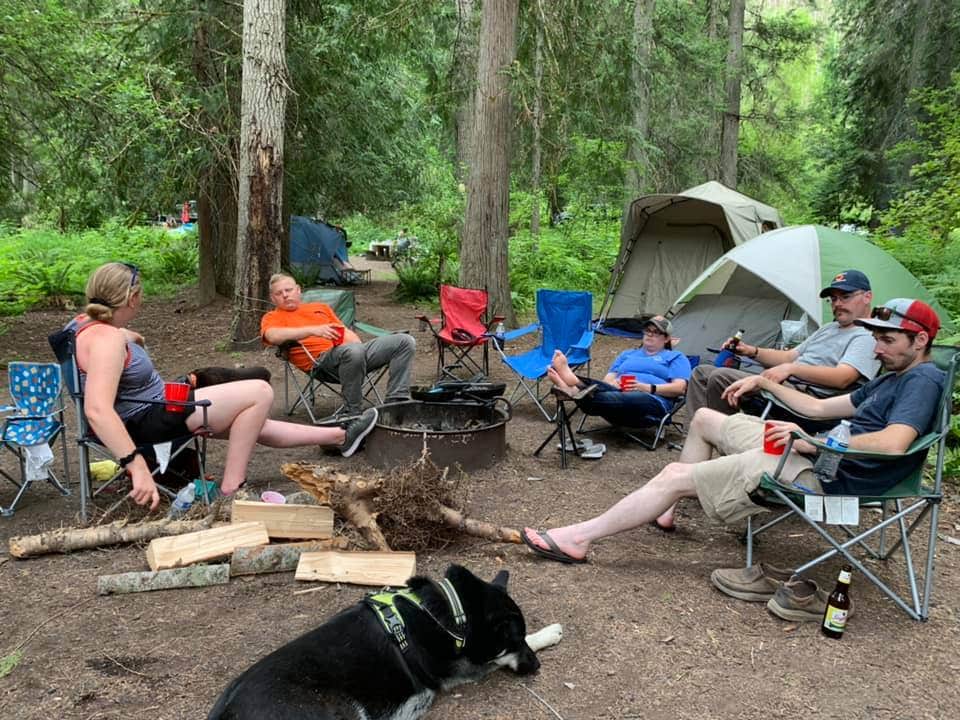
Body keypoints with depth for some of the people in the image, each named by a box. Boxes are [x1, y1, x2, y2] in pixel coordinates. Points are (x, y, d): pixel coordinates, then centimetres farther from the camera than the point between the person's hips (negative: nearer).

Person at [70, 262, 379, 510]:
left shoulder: (86, 321, 3)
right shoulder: (106, 340, -28)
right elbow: (97, 410, -39)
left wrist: (130, 337, 36)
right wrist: (136, 465, -43)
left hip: (151, 412, 11)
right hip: (146, 421, -11)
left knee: (252, 424, 17)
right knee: (260, 393, -13)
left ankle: (339, 436, 29)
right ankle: (231, 490, -7)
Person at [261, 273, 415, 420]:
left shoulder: (320, 307, 33)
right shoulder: (272, 317, 15)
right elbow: (273, 336, -9)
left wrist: (360, 346, 4)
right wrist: (313, 330, -23)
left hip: (355, 349, 6)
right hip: (321, 359, -6)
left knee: (405, 341, -9)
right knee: (353, 350, -41)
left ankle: (396, 401, -11)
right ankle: (352, 413, -27)